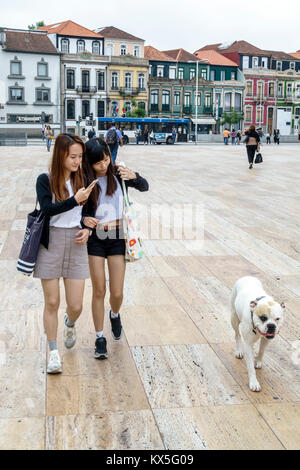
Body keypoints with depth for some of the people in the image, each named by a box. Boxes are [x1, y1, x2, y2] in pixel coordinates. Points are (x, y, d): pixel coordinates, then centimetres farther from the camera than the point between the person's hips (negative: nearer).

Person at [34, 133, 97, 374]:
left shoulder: (82, 180, 6)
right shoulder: (45, 180, -4)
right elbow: (47, 209, -18)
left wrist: (86, 229, -2)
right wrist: (75, 200, -26)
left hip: (76, 243, 2)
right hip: (51, 244, -2)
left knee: (76, 306, 1)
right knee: (52, 303, 4)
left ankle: (70, 324, 38)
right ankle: (54, 352, 19)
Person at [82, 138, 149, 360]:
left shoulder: (117, 172, -2)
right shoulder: (85, 180, -5)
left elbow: (144, 187, 2)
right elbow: (81, 210, -2)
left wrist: (134, 177, -20)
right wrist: (85, 219, -25)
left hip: (117, 236, 1)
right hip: (95, 237, -1)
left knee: (117, 292, 3)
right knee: (99, 291, 4)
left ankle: (115, 315, 38)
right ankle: (100, 338, 18)